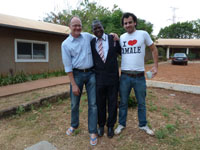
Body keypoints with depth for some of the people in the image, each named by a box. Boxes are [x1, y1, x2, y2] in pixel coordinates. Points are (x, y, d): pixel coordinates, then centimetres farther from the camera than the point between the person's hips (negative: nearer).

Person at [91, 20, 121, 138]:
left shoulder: (113, 39, 1)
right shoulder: (91, 42, 3)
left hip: (113, 77, 0)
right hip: (98, 78, 1)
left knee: (112, 103, 11)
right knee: (100, 103, 12)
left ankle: (111, 126, 32)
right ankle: (101, 125, 34)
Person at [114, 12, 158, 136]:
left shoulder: (143, 34, -1)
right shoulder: (121, 37, 7)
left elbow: (154, 49, 7)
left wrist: (156, 66, 2)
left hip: (140, 76, -1)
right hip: (125, 76, 2)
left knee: (141, 102, 14)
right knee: (123, 102, 12)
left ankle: (143, 125, 33)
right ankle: (121, 124, 30)